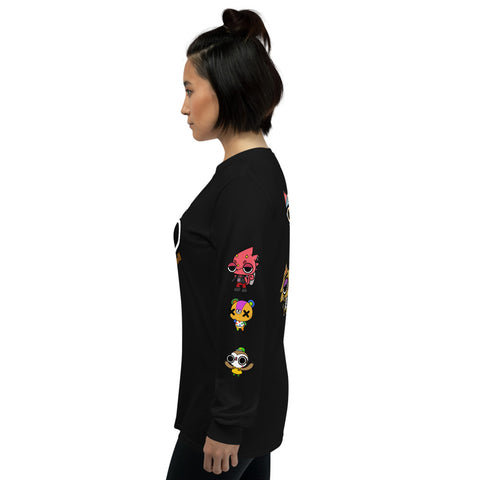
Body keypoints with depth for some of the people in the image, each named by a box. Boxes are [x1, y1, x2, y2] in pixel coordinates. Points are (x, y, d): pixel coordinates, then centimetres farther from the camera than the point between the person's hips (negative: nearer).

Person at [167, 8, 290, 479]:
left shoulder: (244, 183, -22)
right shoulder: (261, 169, 8)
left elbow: (244, 308, -24)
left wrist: (227, 423, -18)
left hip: (233, 402, -9)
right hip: (249, 394, 9)